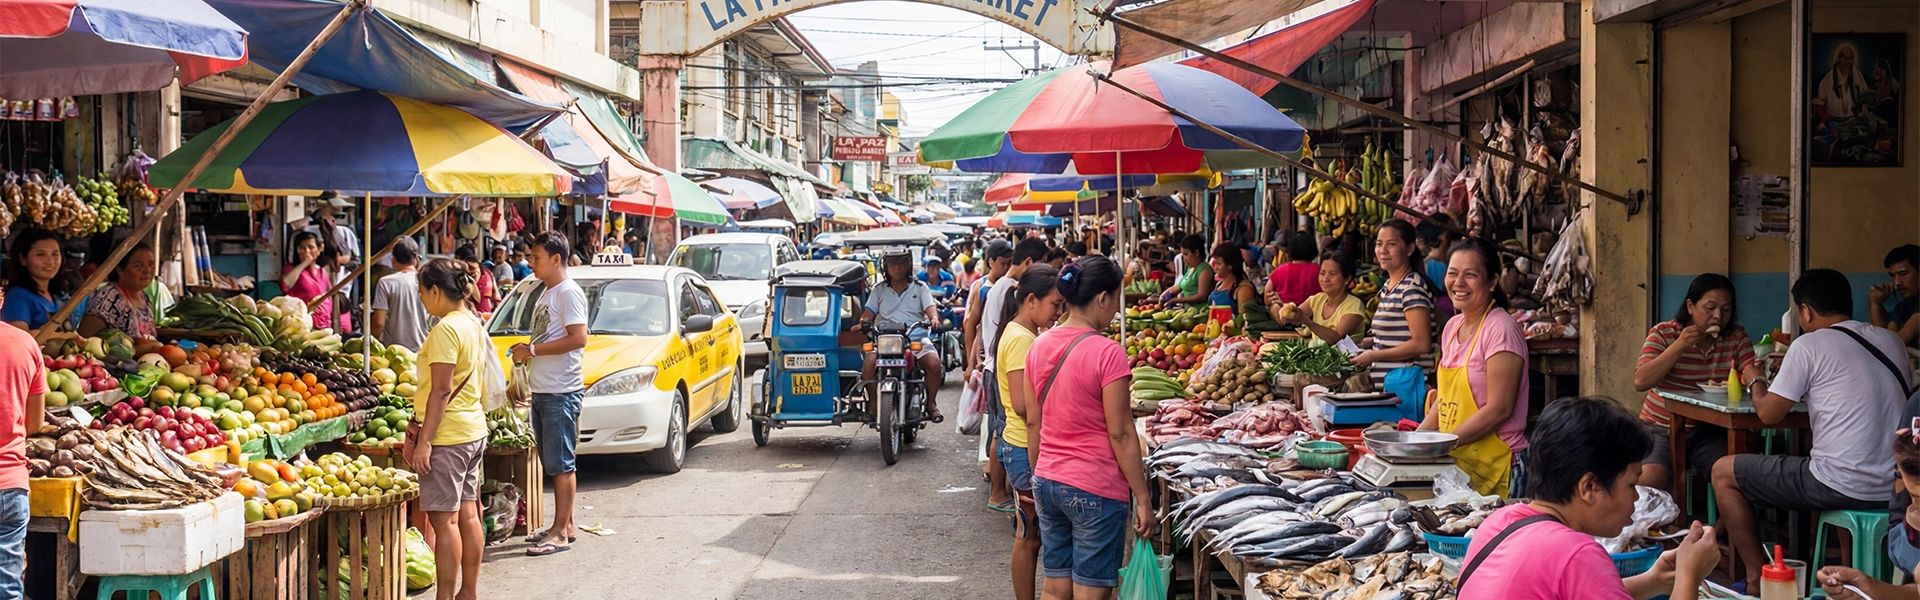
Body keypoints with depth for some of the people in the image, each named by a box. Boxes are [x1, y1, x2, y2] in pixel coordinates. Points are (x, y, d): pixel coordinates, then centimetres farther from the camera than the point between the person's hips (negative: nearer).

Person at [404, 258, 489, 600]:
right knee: (467, 514, 13)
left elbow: (441, 390, -20)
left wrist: (424, 440, -19)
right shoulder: (474, 324, 12)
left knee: (444, 519, -5)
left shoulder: (446, 329, -16)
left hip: (448, 435, -9)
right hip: (474, 430, 10)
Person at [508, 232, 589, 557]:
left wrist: (533, 349, -17)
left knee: (561, 463, -7)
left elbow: (578, 338, -21)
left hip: (562, 391, -10)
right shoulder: (546, 294, 19)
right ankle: (565, 524, 19)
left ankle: (560, 532, -4)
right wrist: (527, 351, 9)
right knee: (553, 463, 12)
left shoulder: (569, 292, -12)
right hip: (542, 390, 10)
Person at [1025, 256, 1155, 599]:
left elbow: (1033, 423, 10)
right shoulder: (1107, 353, -16)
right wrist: (1143, 499, -9)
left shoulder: (1040, 346, 4)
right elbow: (1120, 434, -15)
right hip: (1096, 490, -7)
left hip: (1048, 482, 7)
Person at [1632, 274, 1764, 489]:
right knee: (1649, 479, -29)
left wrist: (1758, 377, -34)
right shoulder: (1663, 334, -4)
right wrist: (1679, 346, -23)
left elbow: (1752, 374, -10)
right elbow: (1640, 382, -16)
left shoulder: (1736, 337, 5)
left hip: (1709, 431, 3)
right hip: (1661, 429, -3)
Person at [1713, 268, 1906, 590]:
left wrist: (1756, 386, 18)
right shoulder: (1893, 341, 10)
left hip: (1844, 487, -7)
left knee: (1723, 472, 10)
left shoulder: (1810, 344, -7)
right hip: (1896, 487, 7)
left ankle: (1758, 577, 12)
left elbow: (1768, 414, -2)